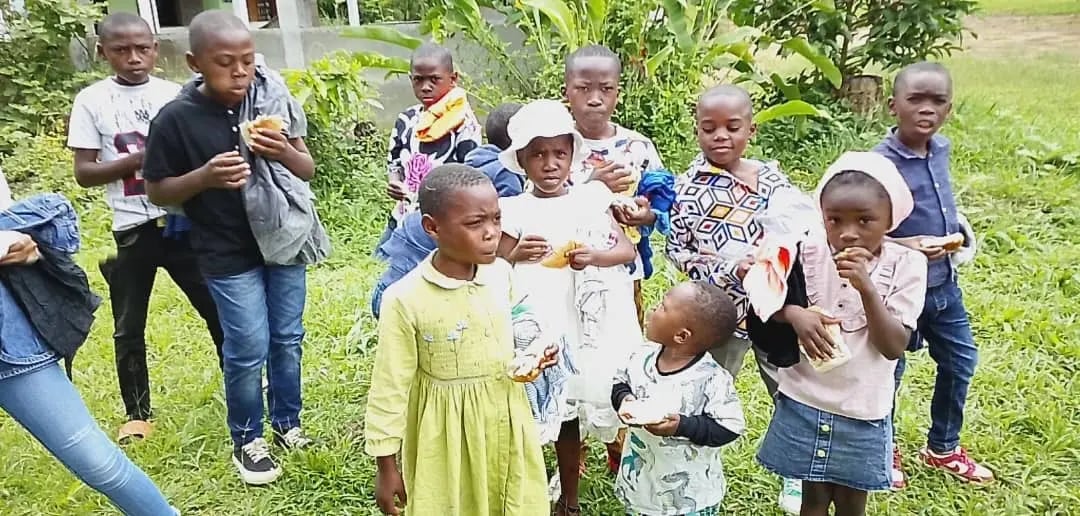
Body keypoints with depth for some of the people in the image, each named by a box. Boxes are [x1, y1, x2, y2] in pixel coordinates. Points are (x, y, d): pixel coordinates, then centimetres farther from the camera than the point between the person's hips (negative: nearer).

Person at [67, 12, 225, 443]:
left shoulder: (175, 95, 2)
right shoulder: (92, 101, -2)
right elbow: (83, 173, -3)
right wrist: (137, 160, -17)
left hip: (184, 223, 1)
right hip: (132, 232, 0)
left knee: (220, 312, 7)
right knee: (128, 329, 10)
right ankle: (137, 414, 28)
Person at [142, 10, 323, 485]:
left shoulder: (272, 99, -5)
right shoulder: (175, 119, -12)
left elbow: (308, 171, 1)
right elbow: (157, 191, -5)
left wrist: (285, 152, -21)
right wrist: (205, 176, -23)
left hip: (284, 239, 3)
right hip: (228, 255, -3)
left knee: (288, 339, 14)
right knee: (248, 349, 3)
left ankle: (287, 423, 34)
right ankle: (247, 440, 25)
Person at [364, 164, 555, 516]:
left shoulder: (501, 274, -8)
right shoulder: (406, 300, -22)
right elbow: (390, 388, -14)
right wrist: (386, 468, -8)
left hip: (506, 424, 5)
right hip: (448, 438, -4)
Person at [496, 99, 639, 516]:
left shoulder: (592, 197, 4)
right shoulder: (515, 212, -2)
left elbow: (628, 249, 3)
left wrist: (595, 256, -16)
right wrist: (517, 256, -21)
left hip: (600, 320, 2)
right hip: (548, 326, -1)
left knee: (611, 399, 6)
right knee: (564, 411, 9)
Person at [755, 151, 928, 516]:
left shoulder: (906, 265, -13)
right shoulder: (807, 253, -11)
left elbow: (893, 347, -16)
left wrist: (867, 288, -29)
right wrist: (794, 314, -22)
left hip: (861, 410, 0)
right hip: (804, 402, 0)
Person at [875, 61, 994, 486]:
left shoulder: (941, 149, -1)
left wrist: (958, 228, 5)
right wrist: (904, 246, -32)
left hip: (944, 284, 8)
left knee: (960, 363, 20)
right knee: (888, 373, 10)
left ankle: (943, 448, 42)